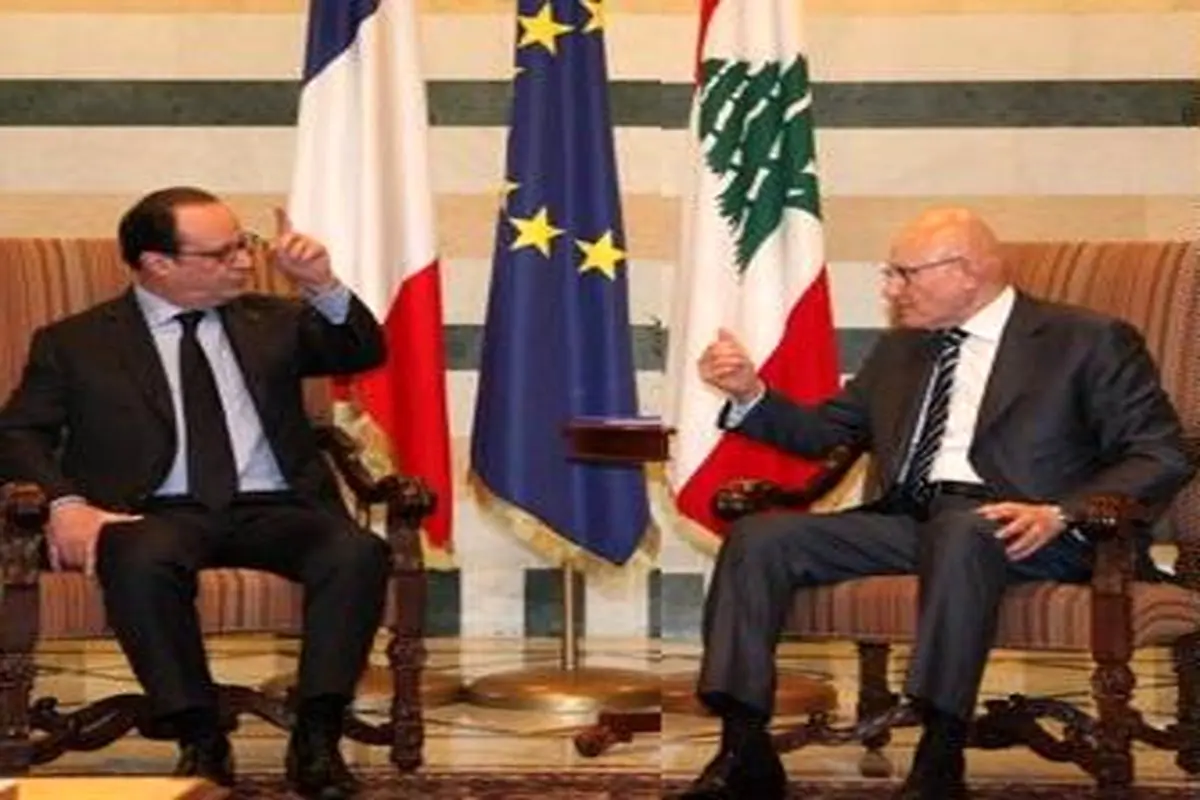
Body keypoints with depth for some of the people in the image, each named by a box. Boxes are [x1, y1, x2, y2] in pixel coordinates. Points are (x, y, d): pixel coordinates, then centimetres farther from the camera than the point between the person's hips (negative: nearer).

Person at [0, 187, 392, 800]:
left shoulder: (269, 320, 20)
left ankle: (316, 738, -26)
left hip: (275, 508, 2)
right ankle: (201, 740, -26)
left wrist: (323, 286, -8)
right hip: (161, 513, -2)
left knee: (359, 552, -29)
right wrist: (64, 503, -13)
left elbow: (364, 353, 10)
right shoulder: (74, 343, 13)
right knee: (141, 562, -38)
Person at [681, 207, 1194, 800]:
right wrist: (749, 394, 10)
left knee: (959, 528, -40)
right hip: (903, 521, 6)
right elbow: (823, 433, 29)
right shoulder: (899, 350, 25)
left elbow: (1160, 456, -1)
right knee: (757, 537, -17)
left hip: (1006, 526, -5)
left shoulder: (1089, 341, 7)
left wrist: (1059, 515, -17)